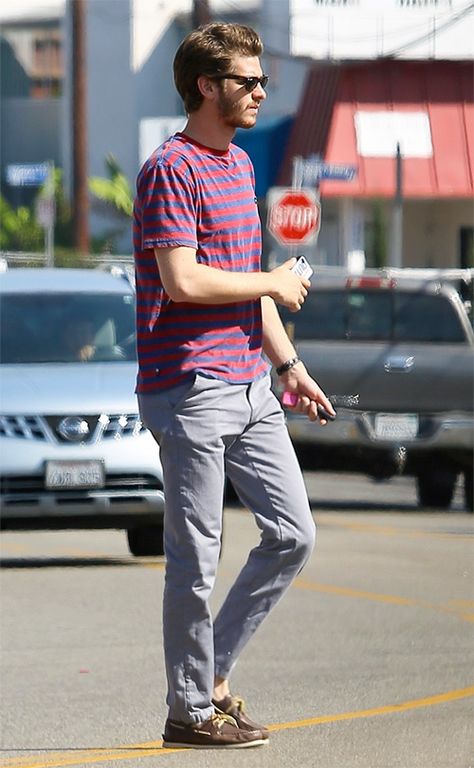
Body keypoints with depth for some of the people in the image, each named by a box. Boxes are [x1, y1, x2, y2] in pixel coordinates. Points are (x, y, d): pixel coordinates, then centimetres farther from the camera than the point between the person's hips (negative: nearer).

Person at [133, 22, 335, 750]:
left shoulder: (239, 164, 18)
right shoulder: (171, 169, -12)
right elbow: (182, 281, -21)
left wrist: (288, 364, 20)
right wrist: (274, 284, -9)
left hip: (249, 388, 9)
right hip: (190, 389, -9)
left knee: (292, 533, 7)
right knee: (197, 555, -2)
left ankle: (213, 673, 18)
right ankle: (191, 710, 8)